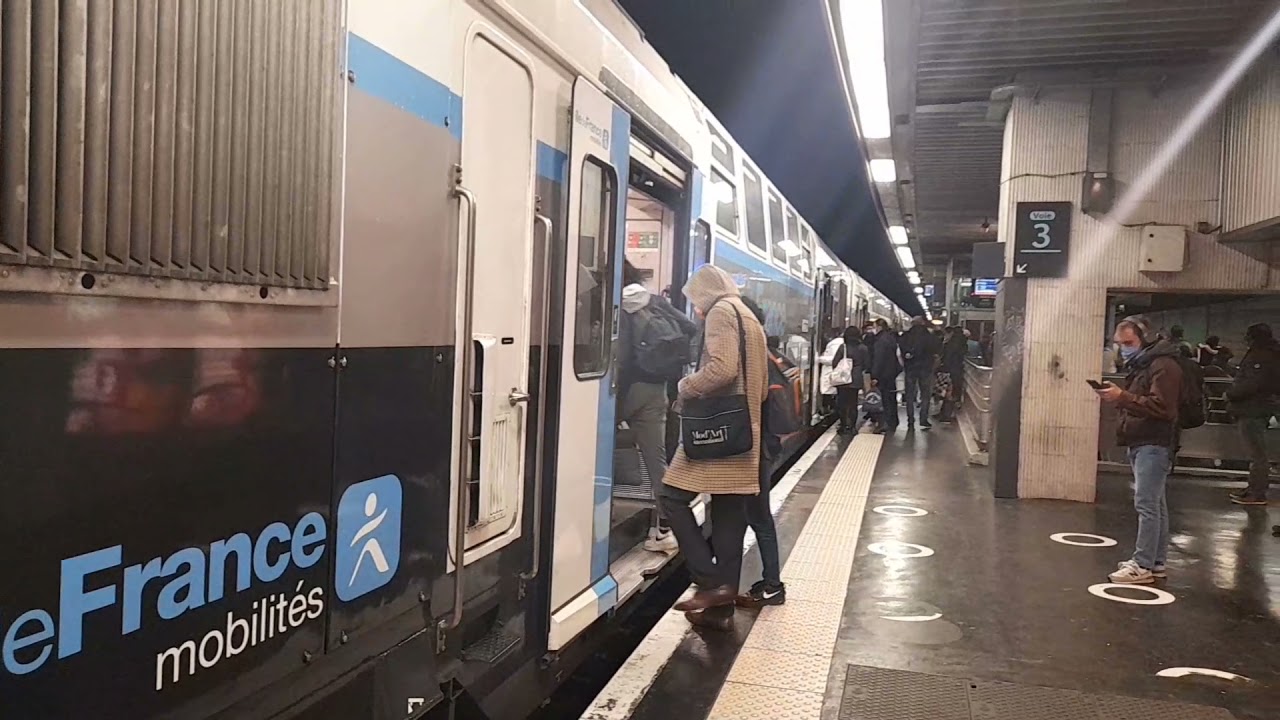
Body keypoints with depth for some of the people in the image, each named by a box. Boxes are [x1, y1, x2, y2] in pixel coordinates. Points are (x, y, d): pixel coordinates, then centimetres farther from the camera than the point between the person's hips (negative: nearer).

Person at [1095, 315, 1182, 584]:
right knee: (1155, 504, 12)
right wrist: (1117, 397, 10)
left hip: (1154, 444, -10)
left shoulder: (1163, 366, -12)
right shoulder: (1139, 364, 20)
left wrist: (1123, 397, -25)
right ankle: (1156, 561, 17)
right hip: (1141, 443, 10)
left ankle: (1143, 565, -8)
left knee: (1147, 504, -10)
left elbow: (1162, 407, -23)